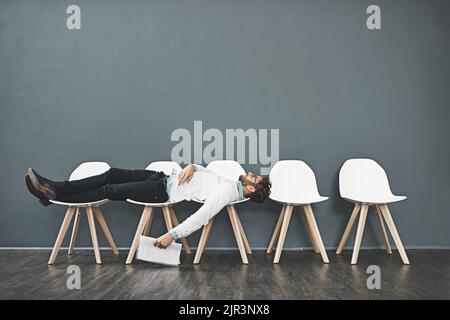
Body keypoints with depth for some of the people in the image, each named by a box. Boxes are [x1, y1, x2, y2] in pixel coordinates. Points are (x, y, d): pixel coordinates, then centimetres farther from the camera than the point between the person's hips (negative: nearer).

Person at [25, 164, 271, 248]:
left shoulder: (228, 192, -17)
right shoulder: (230, 183, 12)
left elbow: (201, 217, -26)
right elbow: (203, 170, 21)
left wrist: (172, 234, -30)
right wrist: (192, 166, -2)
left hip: (163, 192, -8)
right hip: (165, 177, 8)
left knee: (110, 190, -11)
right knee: (112, 174, 1)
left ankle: (55, 195, 1)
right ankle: (55, 189, 4)